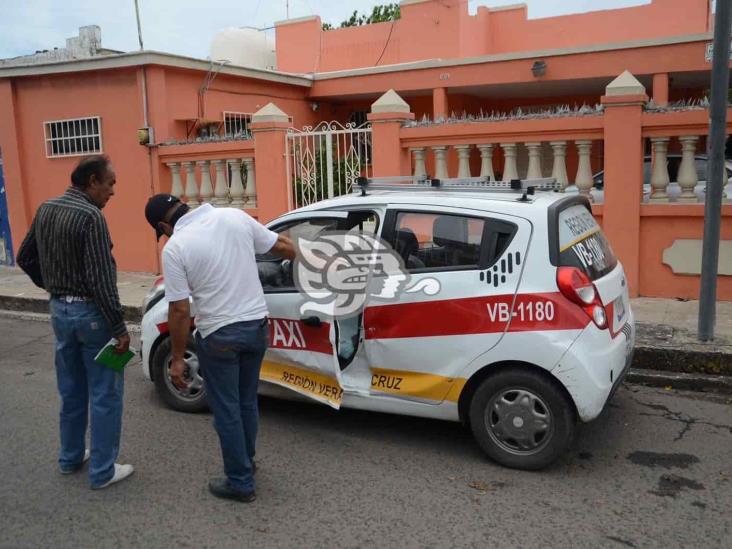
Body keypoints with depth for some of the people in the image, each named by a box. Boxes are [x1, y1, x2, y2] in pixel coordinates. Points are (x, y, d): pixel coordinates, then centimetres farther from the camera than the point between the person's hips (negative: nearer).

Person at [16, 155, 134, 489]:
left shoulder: (45, 210, 6)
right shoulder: (90, 216, -20)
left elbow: (25, 257, 17)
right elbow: (101, 280, -23)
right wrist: (119, 328, -19)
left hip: (59, 310, 8)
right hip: (91, 313, -8)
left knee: (71, 391, 20)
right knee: (105, 394, 3)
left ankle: (71, 458, 33)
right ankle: (102, 471, 11)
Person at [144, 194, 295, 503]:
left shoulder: (174, 248, -12)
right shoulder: (235, 217, -1)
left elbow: (180, 310, -12)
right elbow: (284, 247, 6)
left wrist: (177, 359, -2)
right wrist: (292, 252, 29)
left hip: (219, 336, -5)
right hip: (256, 325, 5)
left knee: (227, 411, 10)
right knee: (247, 402, 22)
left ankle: (241, 483, 20)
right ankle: (245, 461, 40)